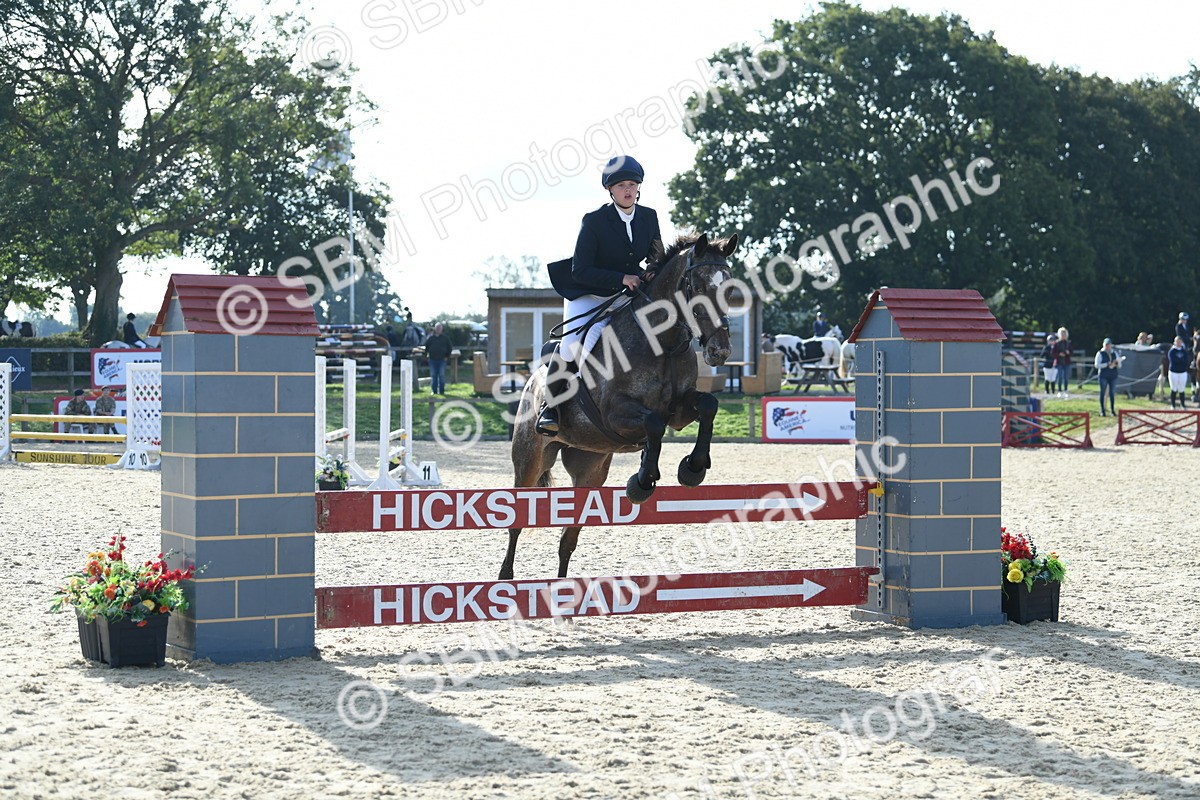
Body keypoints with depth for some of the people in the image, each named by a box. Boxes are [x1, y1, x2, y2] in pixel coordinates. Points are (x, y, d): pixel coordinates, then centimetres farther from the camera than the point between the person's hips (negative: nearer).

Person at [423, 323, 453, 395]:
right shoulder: (431, 338, 7)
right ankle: (434, 391, 8)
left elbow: (449, 347, 11)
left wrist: (447, 356, 4)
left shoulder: (445, 338, 5)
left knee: (442, 376, -3)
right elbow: (426, 347, 17)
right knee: (433, 376, 3)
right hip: (432, 360, 1)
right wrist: (426, 355, 7)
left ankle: (441, 391, 3)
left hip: (442, 360, -1)